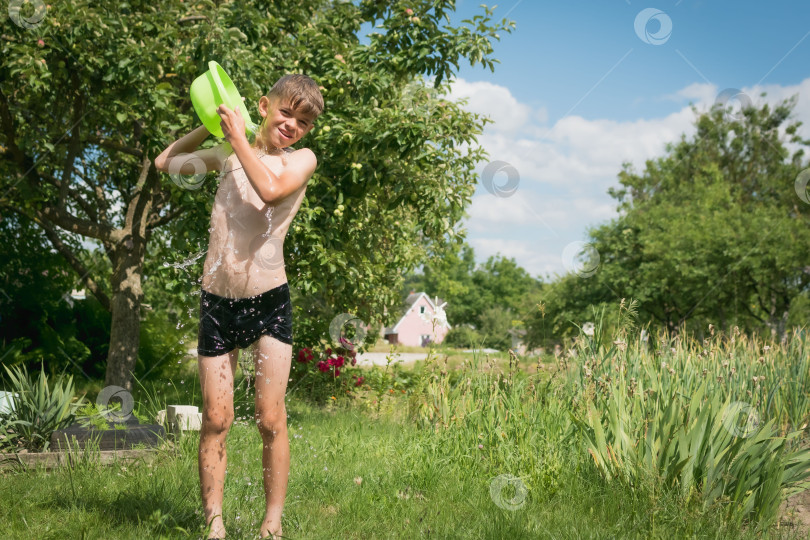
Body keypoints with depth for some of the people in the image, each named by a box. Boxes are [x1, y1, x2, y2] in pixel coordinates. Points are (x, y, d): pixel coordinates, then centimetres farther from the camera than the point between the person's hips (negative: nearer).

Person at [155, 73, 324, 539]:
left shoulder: (301, 159, 2)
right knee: (216, 421, 2)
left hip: (270, 301, -3)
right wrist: (209, 126, 15)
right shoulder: (227, 155, 12)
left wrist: (239, 137, -9)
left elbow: (270, 190, -20)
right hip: (219, 301, 3)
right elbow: (166, 162, 26)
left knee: (271, 420, -3)